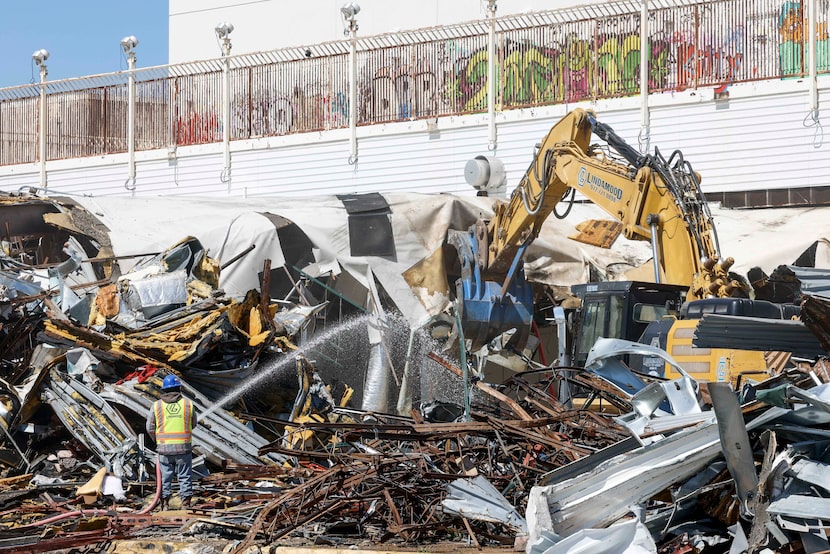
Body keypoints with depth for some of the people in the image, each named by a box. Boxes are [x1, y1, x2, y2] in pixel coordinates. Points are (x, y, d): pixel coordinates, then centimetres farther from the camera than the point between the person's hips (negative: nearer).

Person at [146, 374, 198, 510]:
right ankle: (185, 503, 8)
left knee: (165, 476, 9)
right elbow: (193, 424, 9)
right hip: (184, 447, 0)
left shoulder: (157, 405, -1)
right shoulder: (188, 404, -1)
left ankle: (165, 504, 11)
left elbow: (150, 428, 2)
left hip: (164, 447, 1)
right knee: (185, 476, 7)